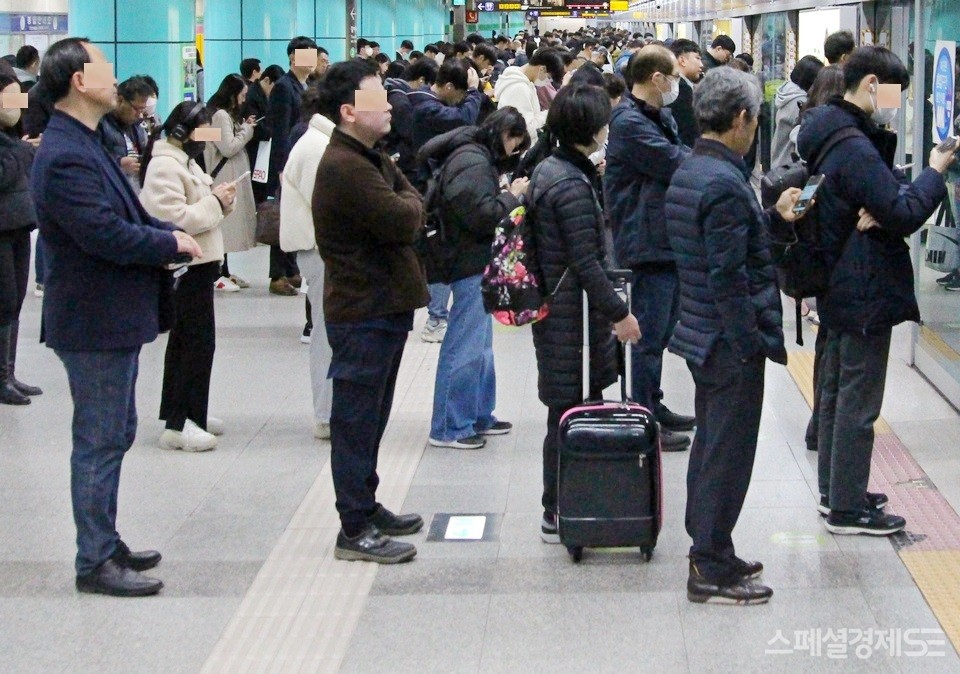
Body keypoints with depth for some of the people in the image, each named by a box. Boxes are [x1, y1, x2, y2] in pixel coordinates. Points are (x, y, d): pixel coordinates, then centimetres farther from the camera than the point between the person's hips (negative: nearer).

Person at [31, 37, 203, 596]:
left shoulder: (85, 146, 12)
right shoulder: (65, 157, -22)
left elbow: (125, 216, 18)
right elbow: (106, 235, -28)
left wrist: (168, 234, 1)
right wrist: (171, 243, -13)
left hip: (114, 318, 11)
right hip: (95, 322, -11)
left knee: (114, 435, 18)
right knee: (100, 441, -2)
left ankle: (106, 544, 29)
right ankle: (96, 562, 7)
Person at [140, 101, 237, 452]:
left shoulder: (183, 161, 16)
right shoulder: (164, 166, -17)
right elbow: (174, 218, -26)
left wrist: (218, 199, 3)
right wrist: (214, 203, -18)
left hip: (199, 263, 11)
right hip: (187, 265, -11)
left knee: (185, 340, 16)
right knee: (199, 341, -10)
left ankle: (186, 413, 24)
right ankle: (178, 425, -7)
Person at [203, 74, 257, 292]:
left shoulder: (227, 114, 17)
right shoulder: (220, 115, -14)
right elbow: (228, 148, -18)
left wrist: (245, 128, 7)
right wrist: (247, 130, -9)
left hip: (233, 177, 10)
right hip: (224, 178, -10)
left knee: (228, 224, 11)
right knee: (223, 224, -8)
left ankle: (224, 272, 15)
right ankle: (217, 275, -5)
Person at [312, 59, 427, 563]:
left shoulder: (372, 158, 14)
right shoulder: (344, 167, -21)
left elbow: (411, 214, 13)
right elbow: (405, 221, -23)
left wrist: (405, 204, -8)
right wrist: (409, 201, -3)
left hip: (384, 304, 10)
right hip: (362, 310, -10)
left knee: (369, 415, 18)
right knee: (357, 418, -3)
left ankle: (366, 507, 29)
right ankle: (355, 531, 2)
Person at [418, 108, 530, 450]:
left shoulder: (478, 157, 15)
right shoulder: (472, 163, -17)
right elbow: (482, 215, -24)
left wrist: (509, 195, 7)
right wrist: (512, 195, -12)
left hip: (478, 263, 11)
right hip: (471, 263, -11)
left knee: (480, 345, 19)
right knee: (465, 348, -7)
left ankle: (479, 417, 29)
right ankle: (450, 428, -2)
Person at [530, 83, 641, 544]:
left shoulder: (548, 169, 10)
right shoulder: (572, 185, -20)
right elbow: (586, 263, -21)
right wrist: (619, 313, -15)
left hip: (555, 310, 10)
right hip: (572, 316, -10)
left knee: (569, 413, 15)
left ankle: (560, 509, 23)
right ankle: (558, 517, 5)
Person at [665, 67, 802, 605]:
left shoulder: (689, 172, 8)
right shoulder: (725, 184, -22)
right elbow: (729, 277, -24)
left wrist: (773, 217, 19)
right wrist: (756, 344, -19)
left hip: (702, 334, 10)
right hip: (732, 339, -10)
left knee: (711, 446, 19)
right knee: (728, 454, -1)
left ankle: (708, 553, 30)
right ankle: (712, 571, 7)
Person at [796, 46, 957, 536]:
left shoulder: (830, 136, 9)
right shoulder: (854, 149, -23)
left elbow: (889, 200, 10)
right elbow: (905, 215, -24)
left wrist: (879, 213, -13)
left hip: (839, 289, 11)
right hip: (866, 293, -11)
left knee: (836, 394, 18)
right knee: (858, 403, -3)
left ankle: (835, 492, 30)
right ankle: (847, 509, 4)